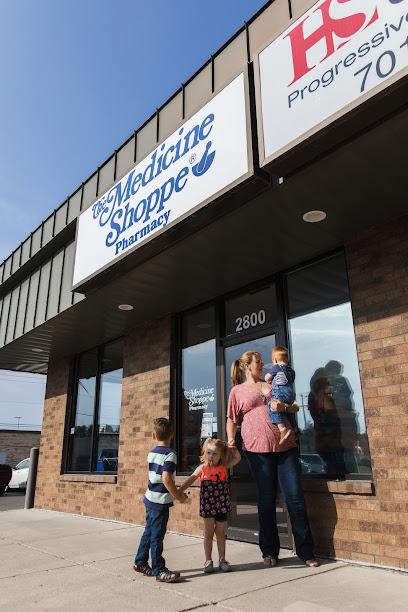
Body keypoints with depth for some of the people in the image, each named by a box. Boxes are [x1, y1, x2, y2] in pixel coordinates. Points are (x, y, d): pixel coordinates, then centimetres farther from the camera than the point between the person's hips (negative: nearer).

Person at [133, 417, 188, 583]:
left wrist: (175, 491, 21)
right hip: (161, 501, -8)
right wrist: (178, 496, -13)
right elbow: (166, 479, -26)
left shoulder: (151, 454, 8)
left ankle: (140, 563, 30)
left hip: (150, 498, 8)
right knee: (157, 536, 0)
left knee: (149, 532, 19)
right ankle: (159, 571, 10)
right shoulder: (169, 455, -17)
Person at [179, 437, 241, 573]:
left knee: (221, 533, 12)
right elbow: (190, 480, -8)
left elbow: (237, 458, 8)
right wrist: (178, 492, -17)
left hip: (221, 505, 2)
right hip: (207, 505, -2)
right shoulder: (203, 468, -6)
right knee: (208, 533, 6)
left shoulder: (223, 467, 0)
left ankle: (222, 560, 23)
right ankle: (208, 561, 19)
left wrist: (233, 449, -10)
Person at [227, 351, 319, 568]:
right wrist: (231, 439, -7)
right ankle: (269, 551, 19)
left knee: (295, 495, 0)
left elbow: (295, 407, 18)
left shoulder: (273, 385, 18)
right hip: (258, 448, -2)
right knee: (266, 499, 4)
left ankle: (305, 550, 13)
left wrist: (284, 407, -4)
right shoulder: (238, 391, 10)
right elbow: (232, 419, 9)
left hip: (286, 446, 2)